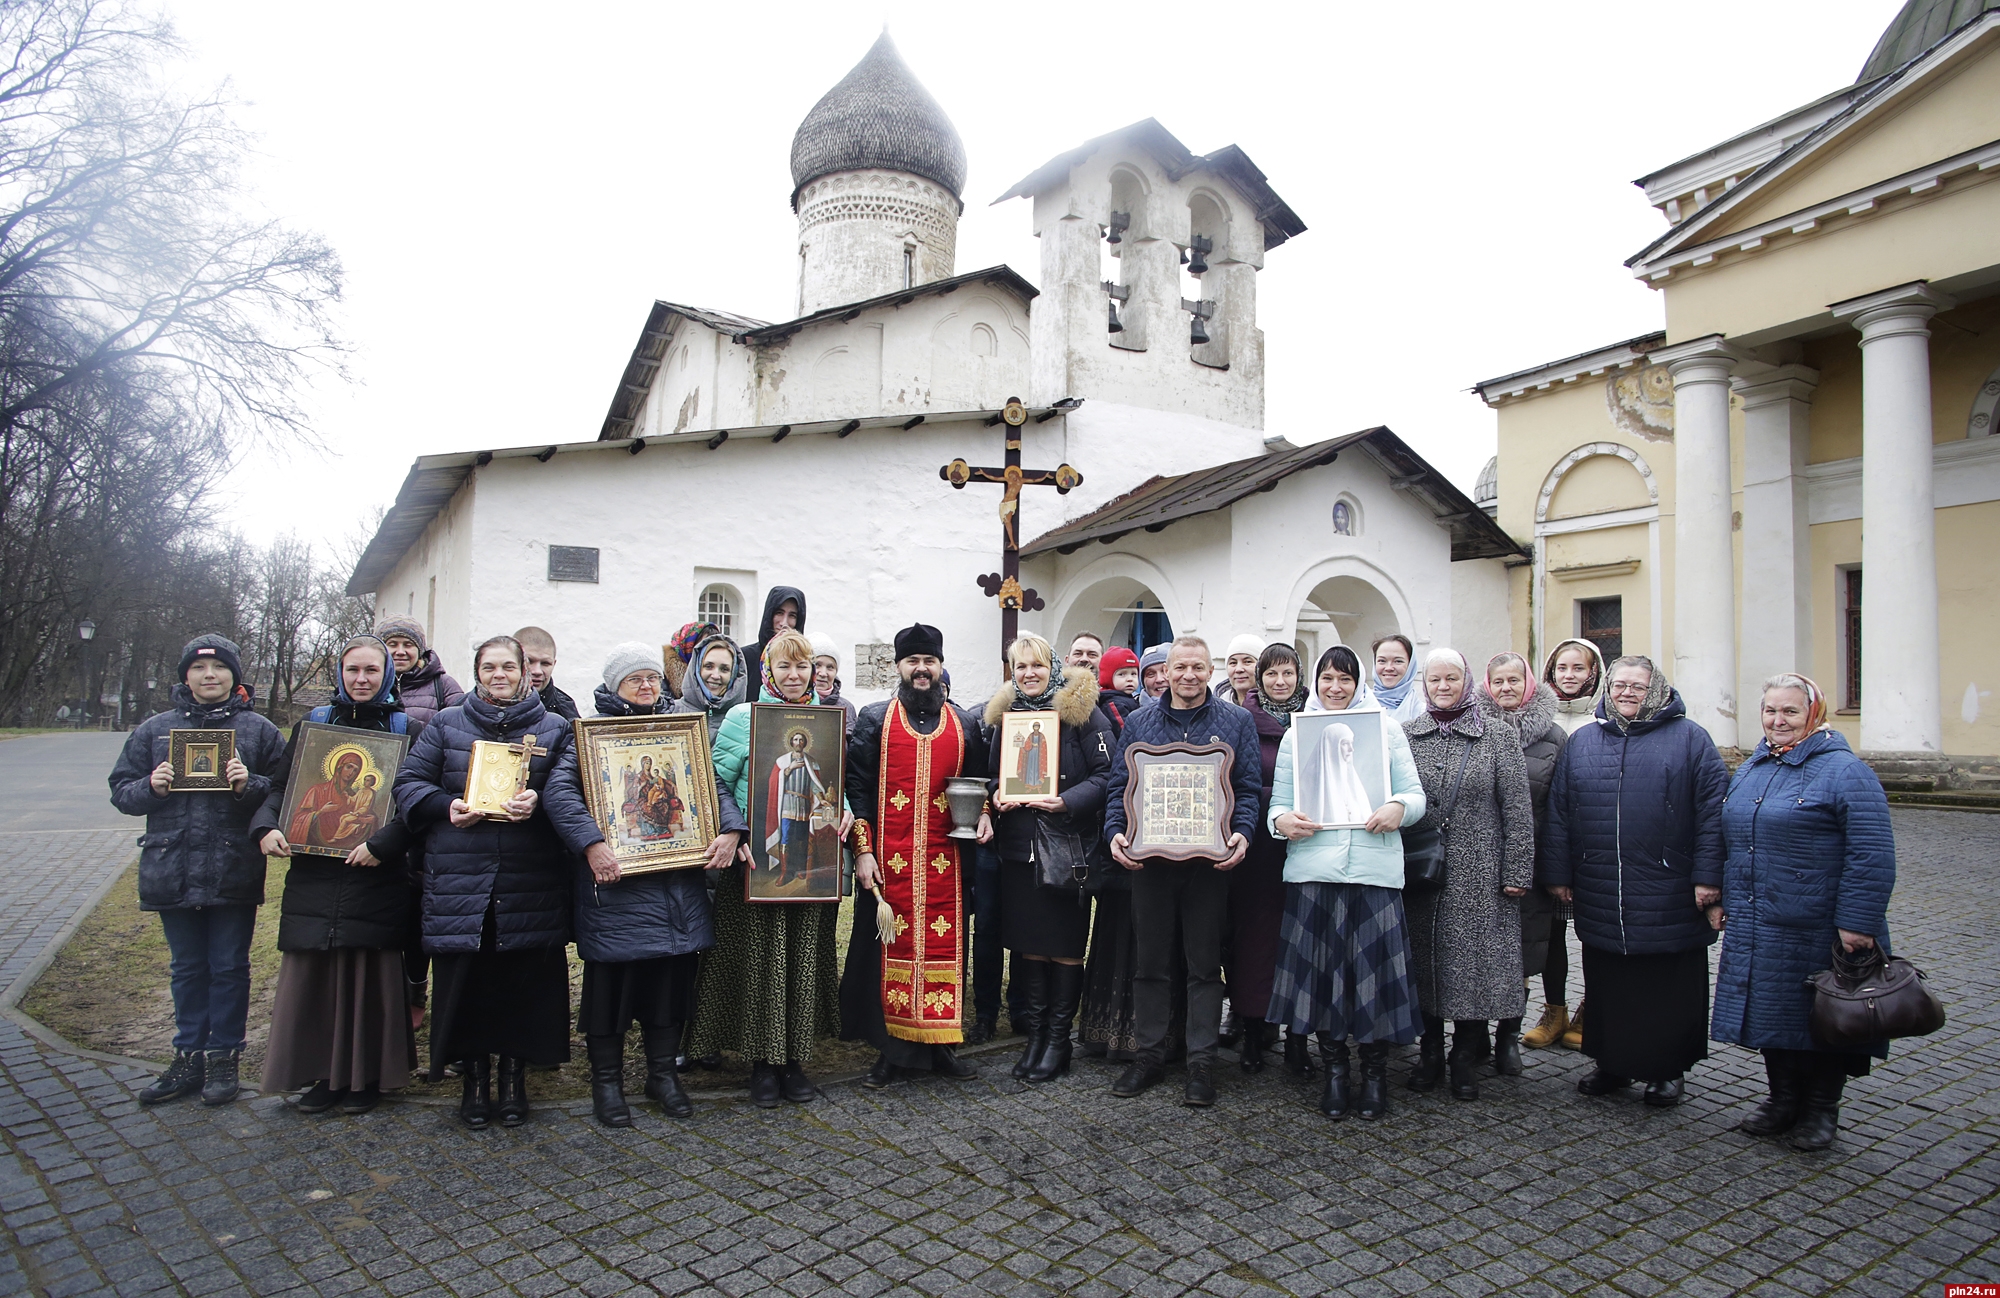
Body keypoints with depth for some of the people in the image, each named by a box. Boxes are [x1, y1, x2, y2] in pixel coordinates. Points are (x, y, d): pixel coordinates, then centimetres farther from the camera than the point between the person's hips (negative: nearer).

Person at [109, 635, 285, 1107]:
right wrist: (151, 787, -10)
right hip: (172, 872, 3)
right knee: (188, 969, 14)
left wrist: (250, 785, -19)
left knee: (229, 967, 6)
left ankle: (223, 1058, 18)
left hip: (234, 874, -2)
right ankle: (190, 1058, 25)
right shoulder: (155, 729, 8)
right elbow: (121, 790, 10)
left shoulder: (259, 730, 1)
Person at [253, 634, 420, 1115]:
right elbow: (279, 786, 12)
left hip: (375, 875, -3)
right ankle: (325, 1073, 19)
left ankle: (367, 1076, 16)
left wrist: (384, 843, -19)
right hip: (313, 877, 3)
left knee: (370, 975, 2)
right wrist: (266, 826, -6)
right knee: (313, 975, 5)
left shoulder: (406, 729, 1)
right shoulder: (313, 723, 12)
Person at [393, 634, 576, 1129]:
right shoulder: (446, 725, 11)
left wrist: (539, 803, -17)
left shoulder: (554, 729, 9)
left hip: (531, 883, 0)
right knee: (465, 980, 3)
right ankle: (474, 1078, 19)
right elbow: (409, 782, 8)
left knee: (524, 981, 3)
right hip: (459, 880, 1)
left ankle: (515, 1074, 19)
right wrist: (447, 805, -11)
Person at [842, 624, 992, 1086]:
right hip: (890, 860, -2)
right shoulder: (875, 720, 4)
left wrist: (983, 814, 0)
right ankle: (892, 1049, 13)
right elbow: (857, 787, 0)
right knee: (893, 947, 1)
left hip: (945, 859, 2)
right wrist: (862, 850, -7)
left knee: (944, 945, 5)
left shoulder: (964, 725, 11)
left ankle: (941, 1044, 17)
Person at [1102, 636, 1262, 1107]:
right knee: (1149, 959, 8)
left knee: (1205, 962, 5)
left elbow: (1249, 788, 2)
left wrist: (1242, 834, -14)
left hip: (1210, 859, -1)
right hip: (1148, 858, 2)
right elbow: (1117, 785, 7)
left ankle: (1202, 1061, 14)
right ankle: (1149, 1054, 20)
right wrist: (1115, 833, -9)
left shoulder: (1236, 722, 6)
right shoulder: (1139, 723, 9)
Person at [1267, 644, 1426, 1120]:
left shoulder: (1385, 727, 10)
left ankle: (1375, 1072, 17)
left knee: (1373, 969, -1)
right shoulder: (1296, 733, 13)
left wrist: (1399, 808, -15)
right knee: (1321, 970, 3)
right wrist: (1281, 820, -11)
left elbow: (1416, 795, 7)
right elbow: (1278, 802, 11)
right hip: (1313, 868, 1)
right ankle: (1334, 1071, 19)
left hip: (1375, 867, -1)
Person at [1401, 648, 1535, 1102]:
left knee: (1472, 961, 1)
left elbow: (1517, 810, 0)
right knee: (1422, 962, 7)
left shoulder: (1499, 738, 2)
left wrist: (1517, 872, -5)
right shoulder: (1403, 736, 7)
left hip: (1478, 876, -2)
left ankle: (1465, 1059, 16)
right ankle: (1430, 1052, 21)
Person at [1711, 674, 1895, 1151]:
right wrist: (1720, 898, 15)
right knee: (1771, 1014, 14)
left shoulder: (1845, 772, -11)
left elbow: (1872, 856, -15)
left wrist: (1857, 923, -19)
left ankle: (1820, 1111, 23)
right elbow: (1729, 840, 19)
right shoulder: (1751, 770, 11)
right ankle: (1782, 1099, 29)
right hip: (1756, 929, 6)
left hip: (1817, 933, -6)